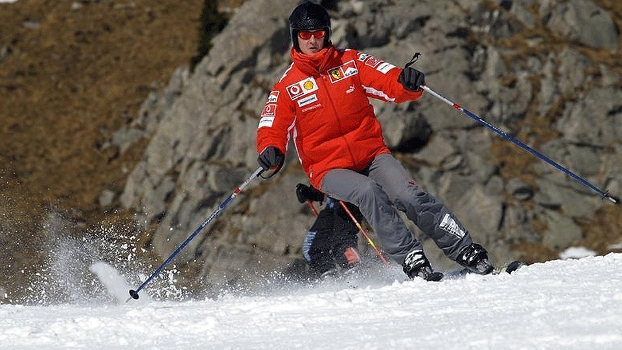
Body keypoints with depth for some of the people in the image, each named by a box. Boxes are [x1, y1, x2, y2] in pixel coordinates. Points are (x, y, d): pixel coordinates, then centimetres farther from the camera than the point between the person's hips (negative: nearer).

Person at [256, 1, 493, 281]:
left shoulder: (351, 62, 6)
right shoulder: (287, 87, 2)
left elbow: (392, 83, 0)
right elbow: (272, 130, -3)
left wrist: (409, 83, -25)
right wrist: (271, 153, -27)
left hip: (372, 154, 2)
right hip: (329, 168, -2)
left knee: (409, 196, -21)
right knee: (368, 192, -32)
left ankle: (468, 253, -14)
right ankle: (412, 262, -32)